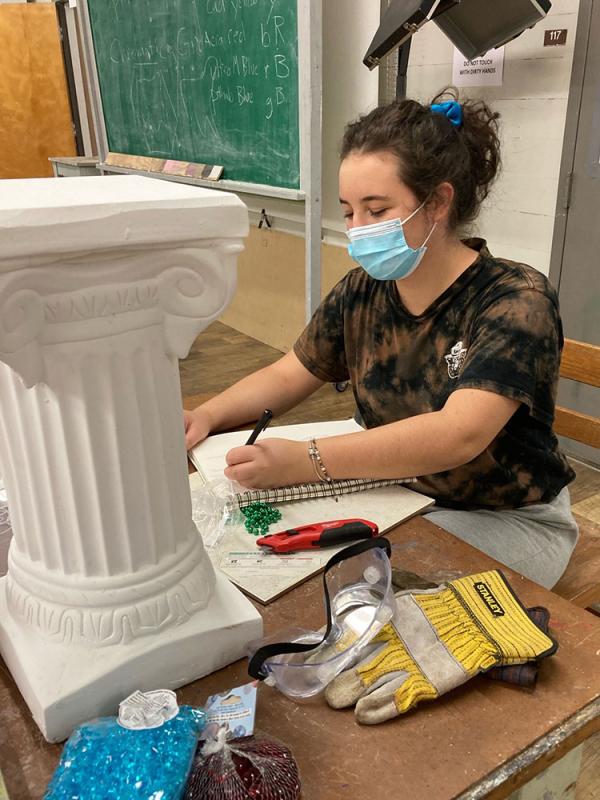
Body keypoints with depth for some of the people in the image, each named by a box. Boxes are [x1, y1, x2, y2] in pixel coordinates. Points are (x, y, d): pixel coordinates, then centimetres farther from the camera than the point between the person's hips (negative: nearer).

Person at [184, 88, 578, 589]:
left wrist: (306, 461, -41)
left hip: (507, 520, -5)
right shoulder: (361, 293, -3)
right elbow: (286, 378, 6)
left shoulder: (517, 300, -20)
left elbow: (458, 435, -33)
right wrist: (206, 416, -13)